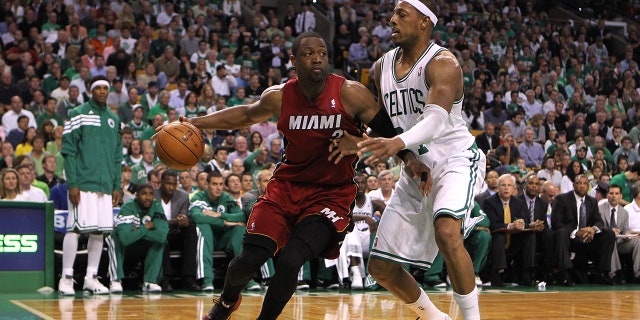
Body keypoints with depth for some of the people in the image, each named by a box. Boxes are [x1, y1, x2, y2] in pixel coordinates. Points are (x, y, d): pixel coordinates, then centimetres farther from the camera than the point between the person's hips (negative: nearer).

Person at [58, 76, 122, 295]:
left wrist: (117, 186, 11)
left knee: (100, 231, 5)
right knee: (75, 228, -7)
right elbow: (68, 151, -6)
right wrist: (72, 183, -13)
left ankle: (91, 277, 13)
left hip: (105, 186, 6)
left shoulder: (114, 119, 16)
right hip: (83, 184, -5)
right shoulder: (78, 114, -1)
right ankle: (66, 277, 0)